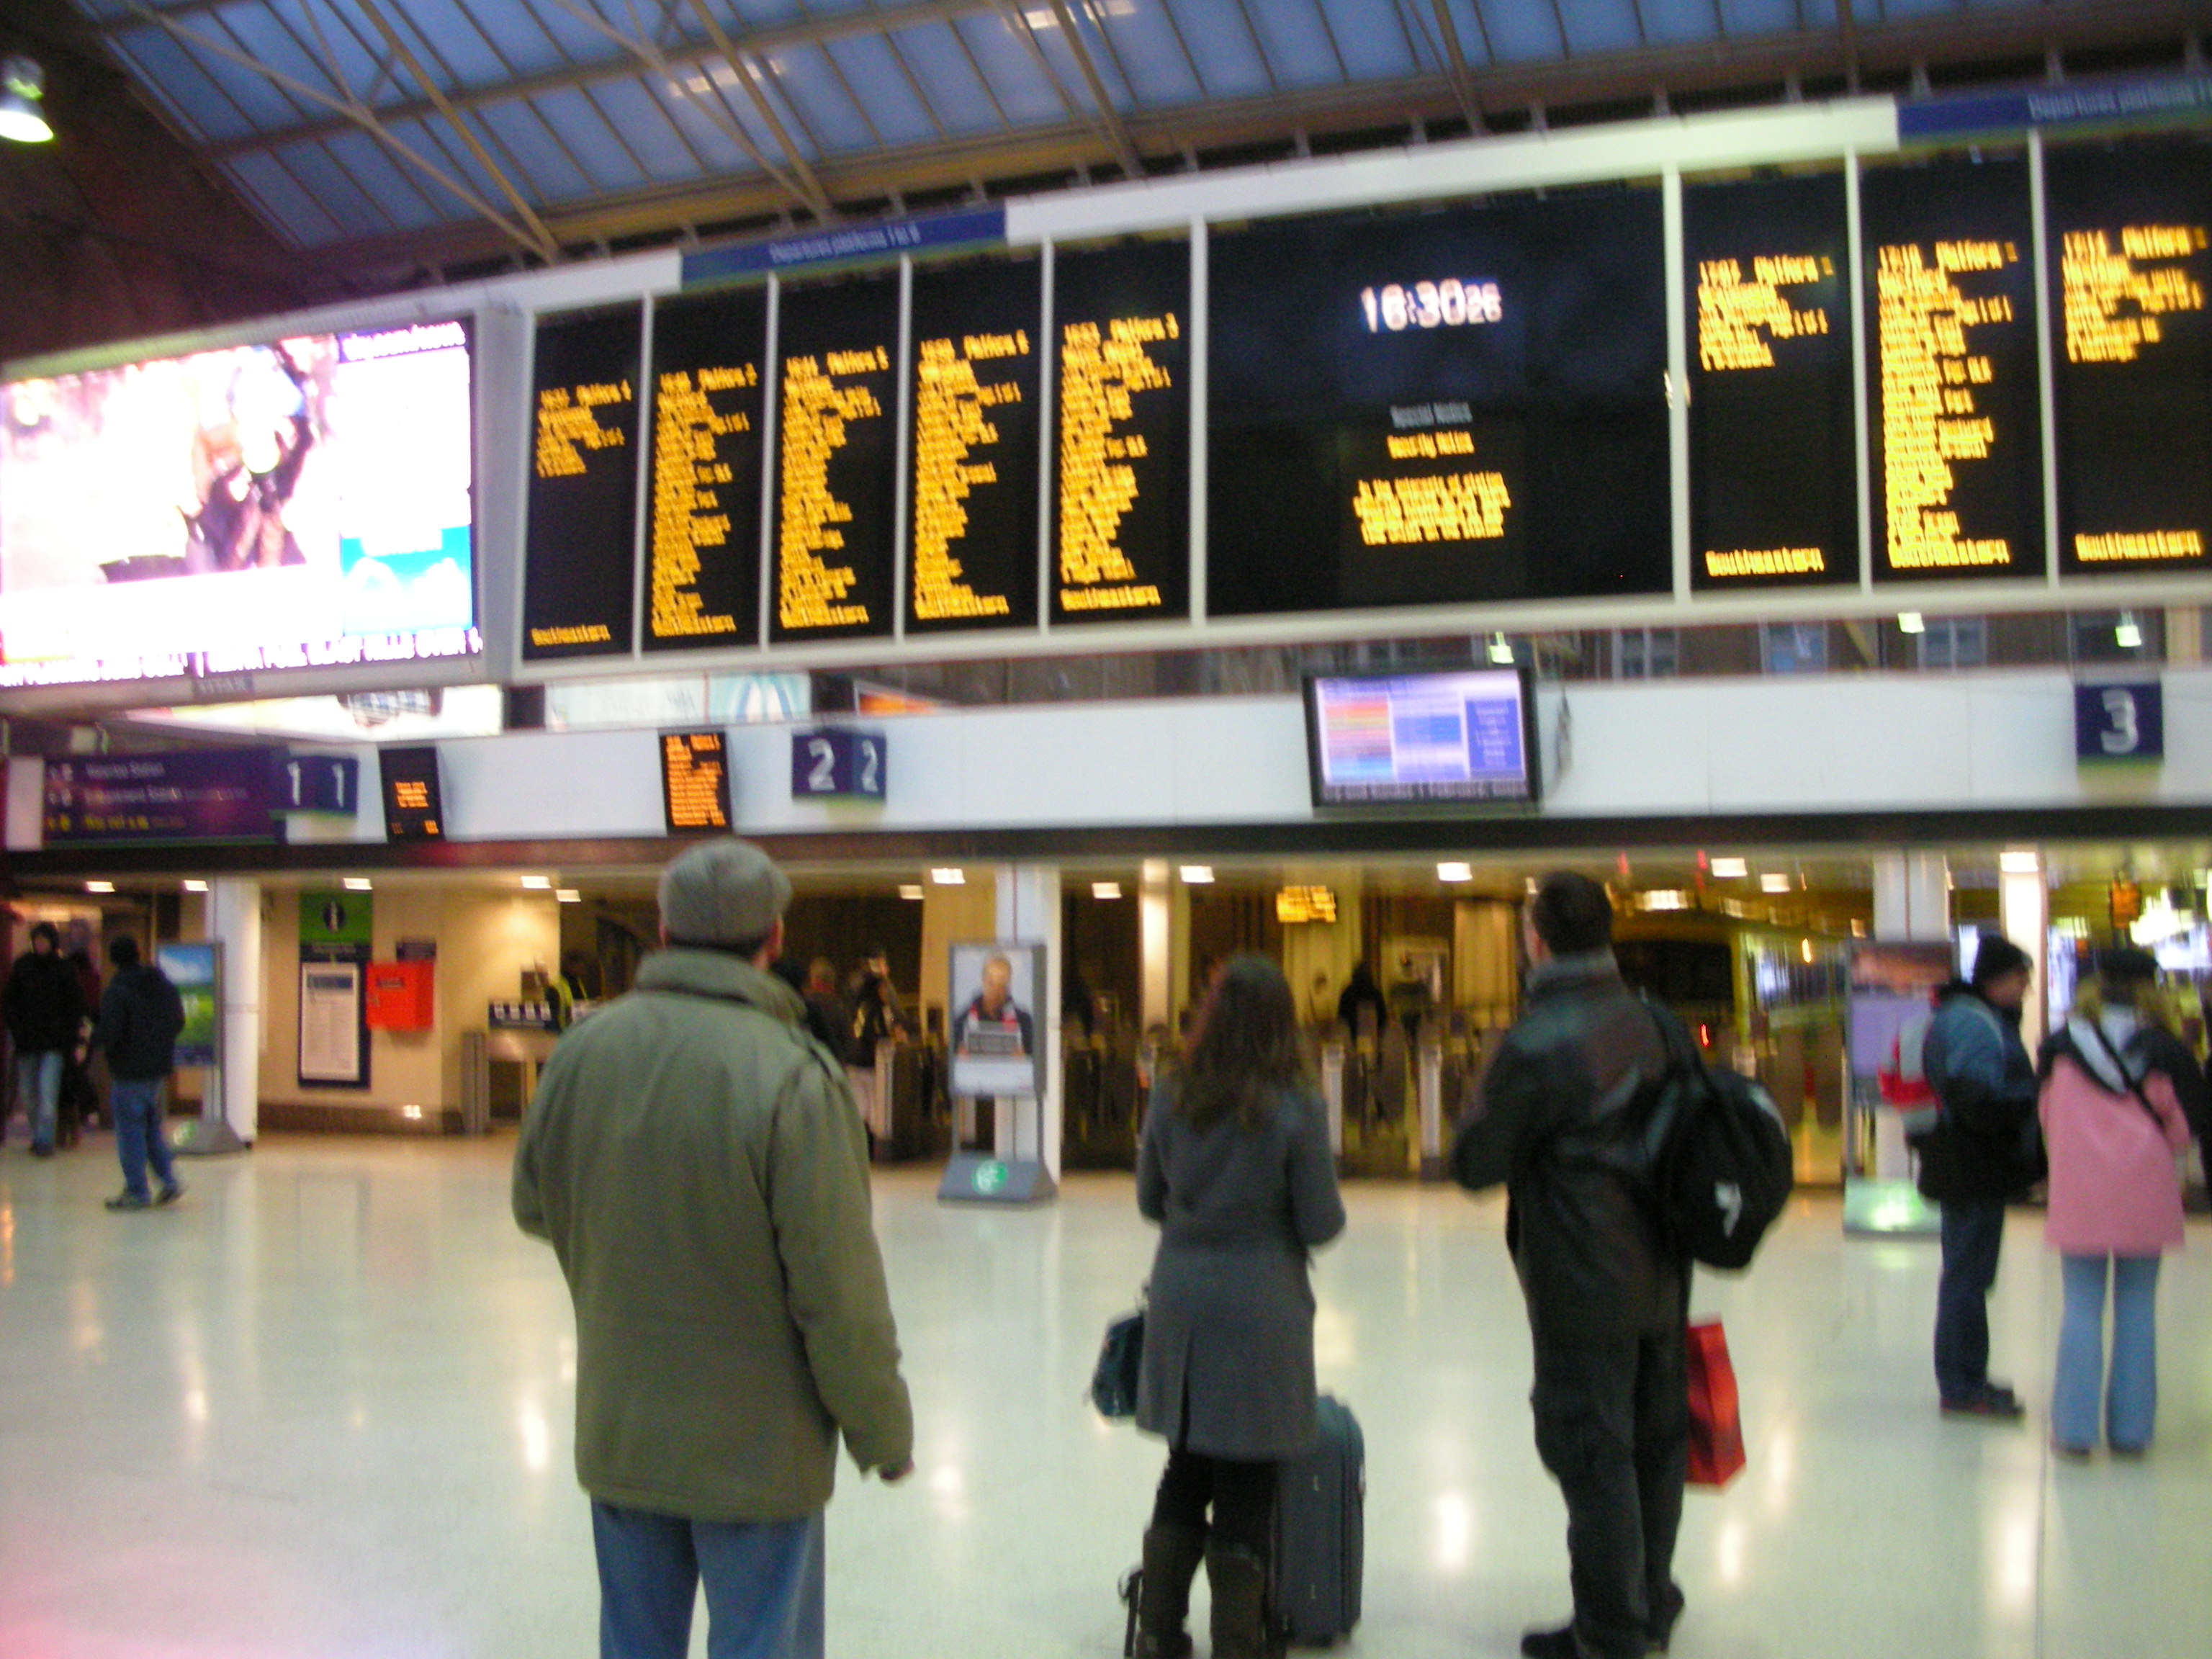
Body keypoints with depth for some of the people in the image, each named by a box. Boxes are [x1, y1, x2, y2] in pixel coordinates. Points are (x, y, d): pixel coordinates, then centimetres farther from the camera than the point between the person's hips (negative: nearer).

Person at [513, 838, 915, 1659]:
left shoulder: (585, 1049, -6)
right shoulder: (789, 1077, -21)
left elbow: (534, 1205, 10)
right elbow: (839, 1290, -19)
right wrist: (883, 1431, -6)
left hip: (618, 1434, 5)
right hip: (754, 1445, -5)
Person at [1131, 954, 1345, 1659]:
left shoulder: (1171, 1098, -2)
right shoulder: (1295, 1109, -13)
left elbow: (1150, 1200, 9)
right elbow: (1322, 1223, -8)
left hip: (1180, 1301, 4)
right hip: (1261, 1308, -4)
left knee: (1186, 1469, 17)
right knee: (1247, 1486, 8)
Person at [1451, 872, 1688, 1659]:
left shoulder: (1535, 1044, -18)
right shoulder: (1654, 1021, 4)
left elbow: (1475, 1164, -11)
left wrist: (1482, 1103, 5)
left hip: (1584, 1291, -7)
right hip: (1660, 1280, 8)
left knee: (1593, 1454, 2)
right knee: (1656, 1443, 17)